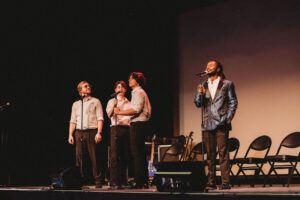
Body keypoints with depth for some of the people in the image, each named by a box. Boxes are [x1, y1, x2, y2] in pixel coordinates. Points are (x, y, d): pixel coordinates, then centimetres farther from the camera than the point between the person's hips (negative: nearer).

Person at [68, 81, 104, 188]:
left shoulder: (95, 101, 9)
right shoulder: (76, 104, 18)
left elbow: (100, 118, 0)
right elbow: (73, 121, 14)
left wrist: (99, 133, -11)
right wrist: (70, 135, 4)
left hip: (92, 131, -3)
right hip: (79, 132, 3)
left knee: (94, 158, -4)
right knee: (79, 158, 1)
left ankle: (97, 181, 0)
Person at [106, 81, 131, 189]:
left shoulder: (128, 103, 19)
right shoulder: (112, 101, 14)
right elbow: (109, 113, -2)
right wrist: (115, 102, -10)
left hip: (127, 129, 3)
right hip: (116, 128, -3)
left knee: (125, 156, 2)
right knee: (114, 156, -11)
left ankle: (123, 181, 9)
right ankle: (114, 182, -13)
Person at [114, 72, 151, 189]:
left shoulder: (138, 92, -10)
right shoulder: (138, 92, 22)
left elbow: (136, 110, -22)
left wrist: (120, 112, -17)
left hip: (138, 125, -11)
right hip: (139, 125, 11)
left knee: (137, 154, -9)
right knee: (140, 154, 12)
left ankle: (139, 182, -8)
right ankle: (143, 181, 16)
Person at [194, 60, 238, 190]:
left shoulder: (227, 84, 5)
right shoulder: (204, 85, 15)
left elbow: (233, 102, 2)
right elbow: (198, 104, 10)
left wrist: (227, 119, -7)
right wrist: (200, 93, -10)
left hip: (221, 124, -4)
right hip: (207, 124, 4)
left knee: (223, 153, -6)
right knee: (210, 155, 5)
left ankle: (225, 182, -4)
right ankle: (211, 182, 8)